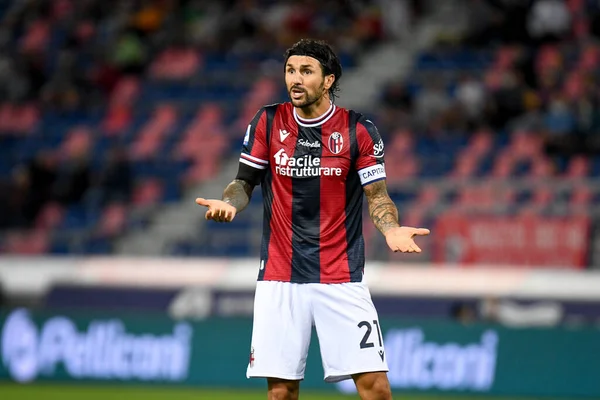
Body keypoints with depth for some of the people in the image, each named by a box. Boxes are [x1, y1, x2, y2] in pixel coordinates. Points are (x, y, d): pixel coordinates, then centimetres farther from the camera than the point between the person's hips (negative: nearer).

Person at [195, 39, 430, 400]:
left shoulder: (358, 129, -3)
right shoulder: (268, 122, 2)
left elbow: (377, 195, 0)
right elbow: (245, 182, 10)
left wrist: (391, 229, -21)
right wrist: (230, 204, -13)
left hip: (342, 278, -2)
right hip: (279, 277, 2)